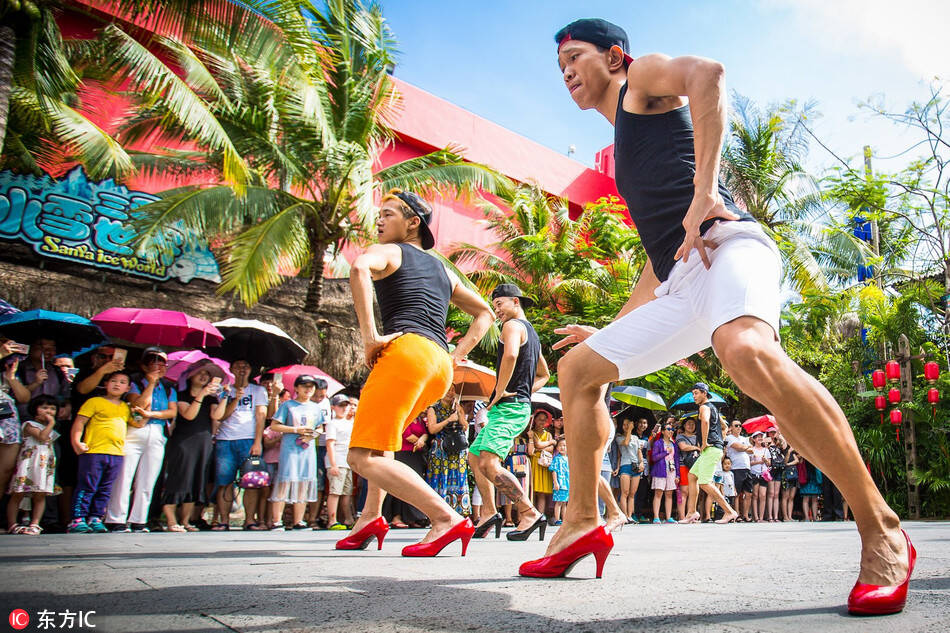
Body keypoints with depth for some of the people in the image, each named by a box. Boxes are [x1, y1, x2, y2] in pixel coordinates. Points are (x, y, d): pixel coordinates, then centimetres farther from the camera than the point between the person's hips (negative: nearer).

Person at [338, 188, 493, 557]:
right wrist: (457, 354, 21)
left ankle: (447, 519, -22)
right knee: (378, 436, 30)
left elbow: (359, 268, -16)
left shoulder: (387, 252, 9)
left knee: (364, 457, -10)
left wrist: (369, 336, -17)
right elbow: (485, 314, 34)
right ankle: (371, 517, 19)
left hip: (407, 348, -8)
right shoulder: (442, 270, 29)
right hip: (441, 366, 8)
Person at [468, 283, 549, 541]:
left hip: (508, 407, -11)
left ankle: (529, 512, -20)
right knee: (475, 456, 18)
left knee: (488, 463, -22)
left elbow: (510, 355, -29)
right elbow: (544, 374, 32)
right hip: (521, 405, 11)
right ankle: (489, 513, 18)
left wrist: (500, 391, -20)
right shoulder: (531, 332, 23)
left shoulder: (513, 325, -7)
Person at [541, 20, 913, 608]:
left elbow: (707, 73, -13)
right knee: (576, 366, 8)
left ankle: (881, 530, -24)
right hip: (681, 285, 9)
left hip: (728, 245, -9)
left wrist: (705, 191, -22)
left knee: (747, 350, -38)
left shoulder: (644, 76, 13)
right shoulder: (626, 156, 34)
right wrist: (611, 329, 33)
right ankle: (583, 524, 12)